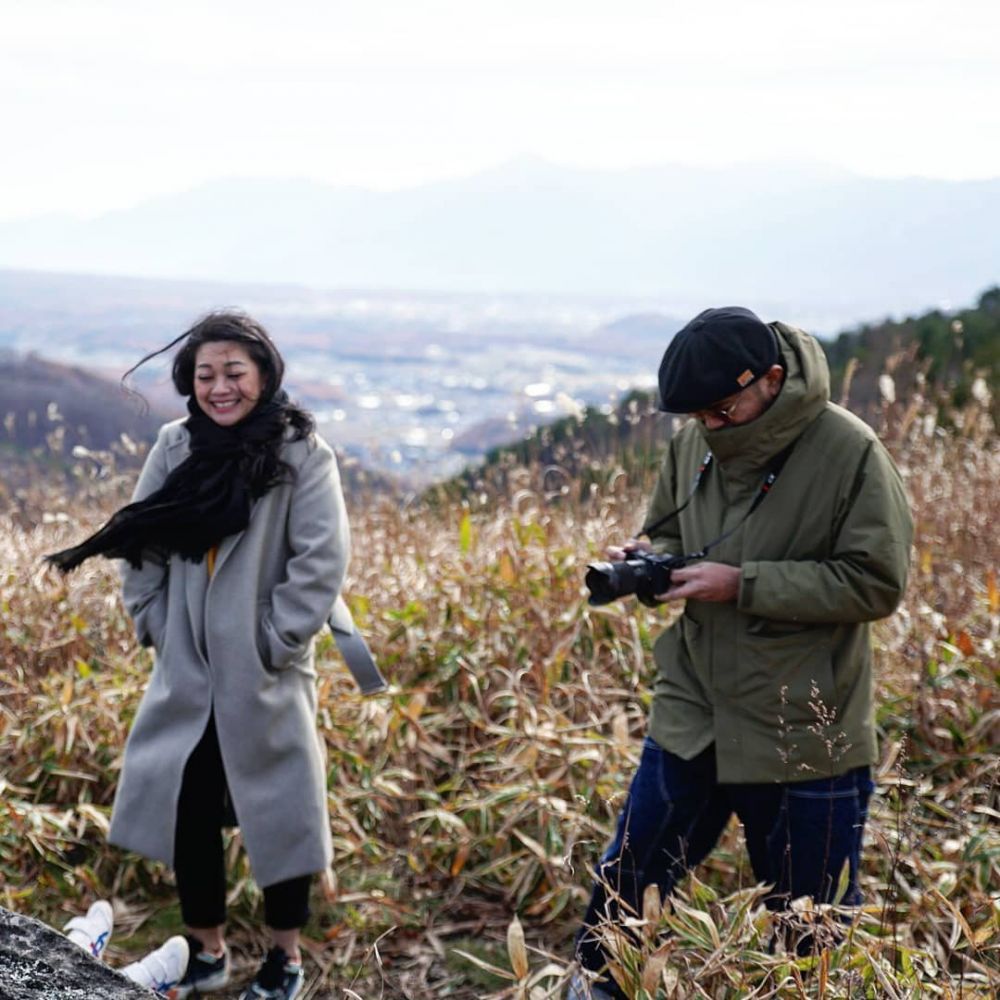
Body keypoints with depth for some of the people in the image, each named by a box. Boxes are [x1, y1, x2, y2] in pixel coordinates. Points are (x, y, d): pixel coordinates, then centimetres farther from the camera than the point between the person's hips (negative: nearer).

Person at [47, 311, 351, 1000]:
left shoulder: (300, 452, -11)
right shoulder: (176, 446, 0)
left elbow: (322, 561, -14)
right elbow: (138, 542, 7)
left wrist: (273, 643, -14)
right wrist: (154, 624, 0)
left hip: (264, 678, -4)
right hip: (187, 674, 4)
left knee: (277, 812, 6)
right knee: (185, 809, 11)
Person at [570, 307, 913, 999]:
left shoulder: (848, 452, -16)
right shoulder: (695, 443, 1)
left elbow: (877, 582, -17)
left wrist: (741, 583, -22)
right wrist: (646, 559, -8)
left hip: (805, 738, -5)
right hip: (692, 716, 5)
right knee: (628, 880, 14)